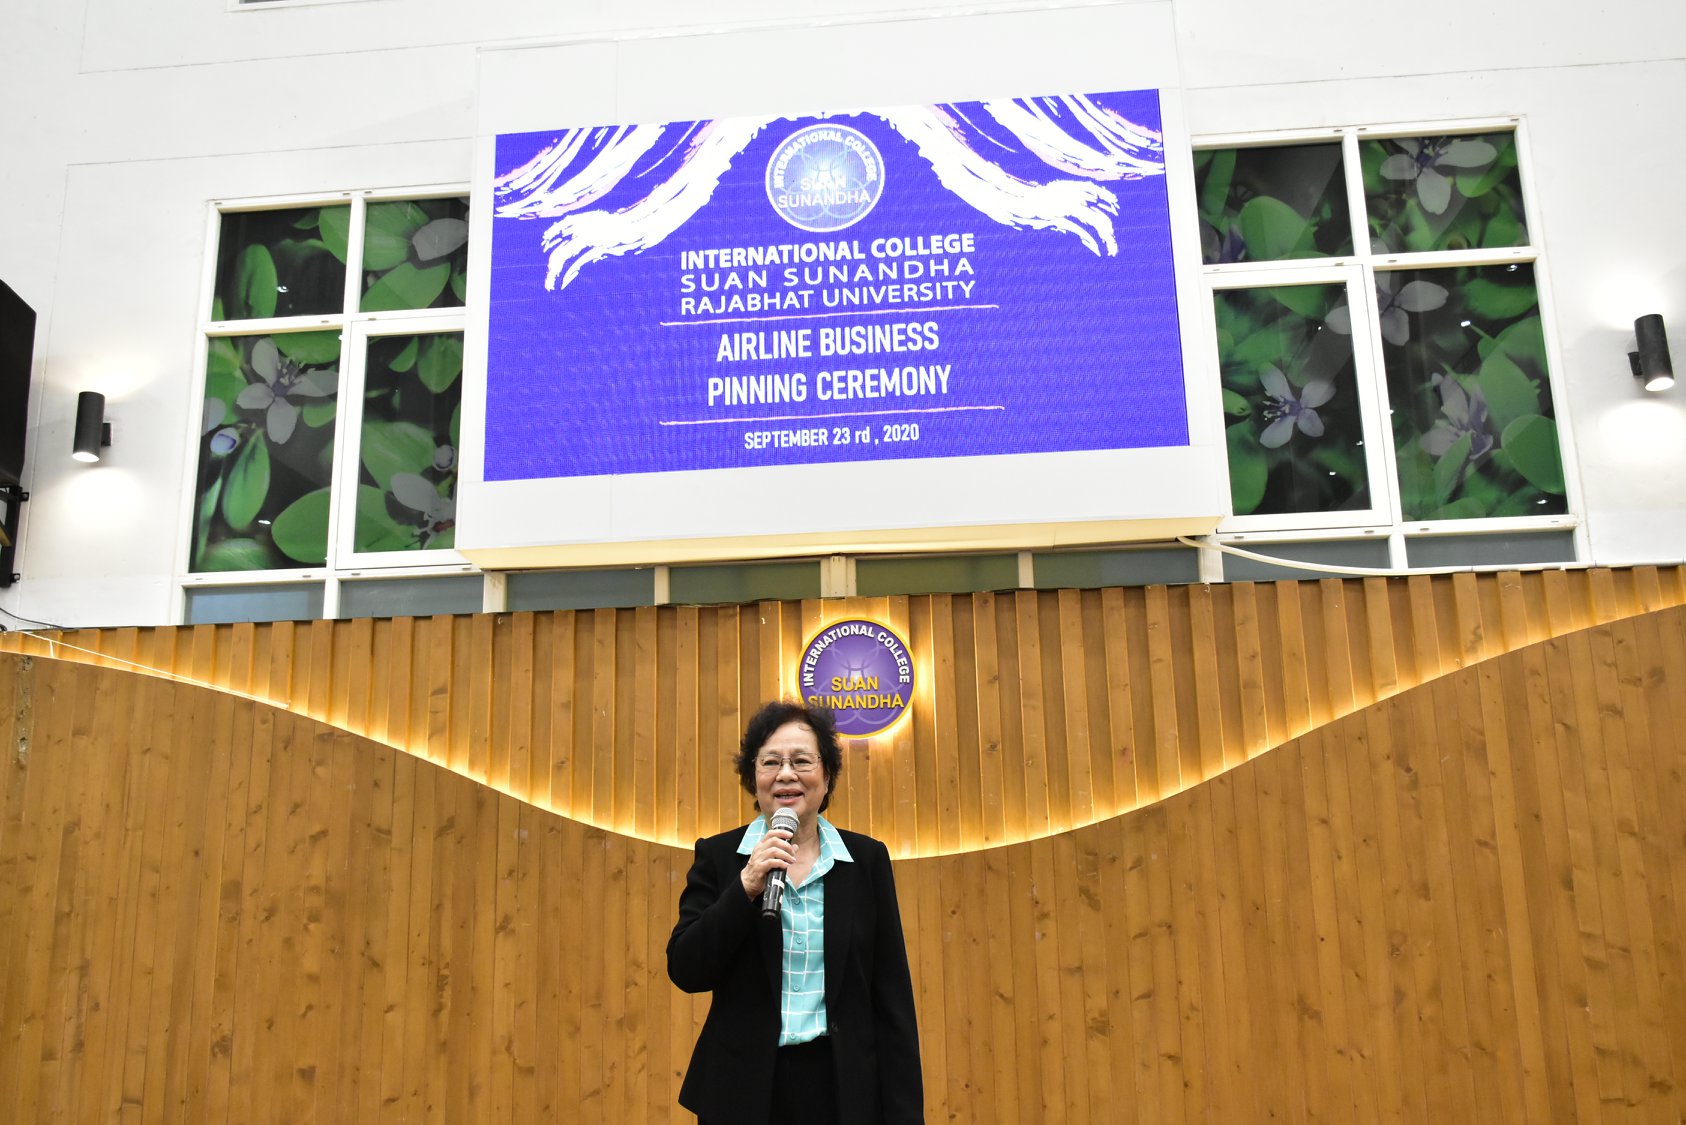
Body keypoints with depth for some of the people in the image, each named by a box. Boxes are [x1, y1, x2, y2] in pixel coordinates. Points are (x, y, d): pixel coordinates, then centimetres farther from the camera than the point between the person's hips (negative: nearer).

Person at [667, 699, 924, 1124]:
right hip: (745, 1089, 0)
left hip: (843, 1089, 0)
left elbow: (892, 996, 0)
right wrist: (746, 887, -18)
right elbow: (686, 972, -7)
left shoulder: (867, 859, 1)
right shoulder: (718, 857, 0)